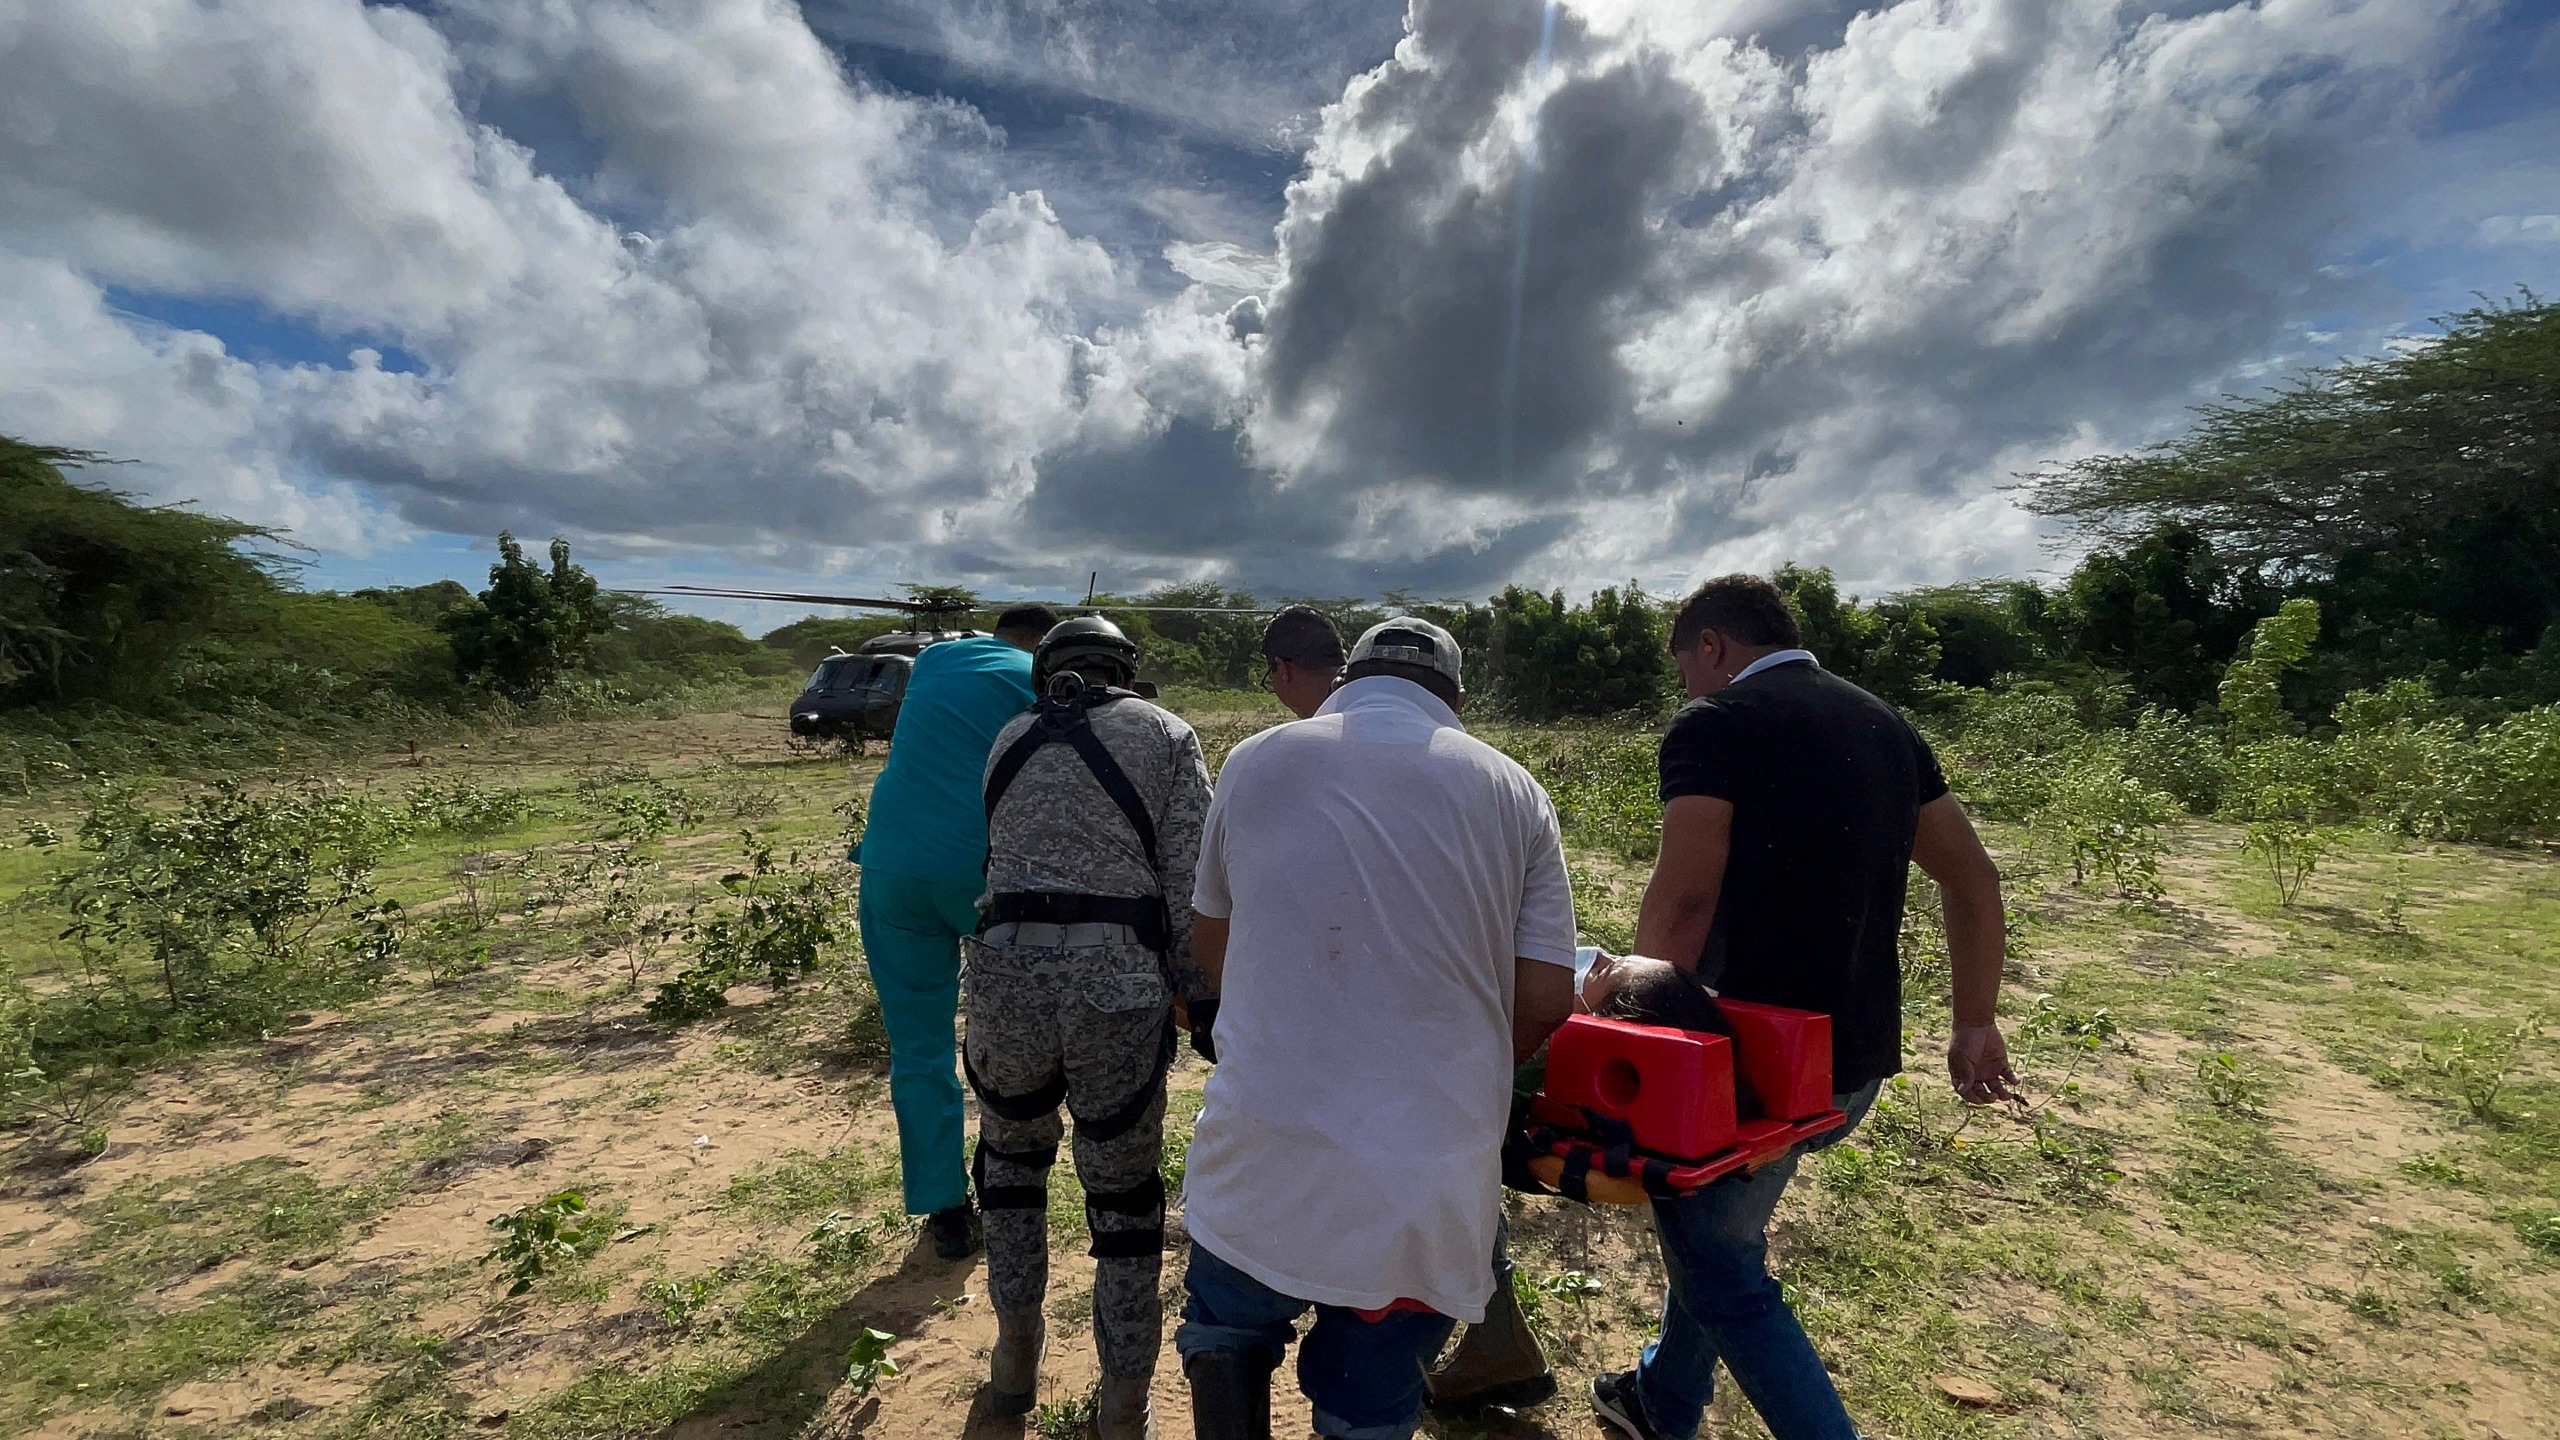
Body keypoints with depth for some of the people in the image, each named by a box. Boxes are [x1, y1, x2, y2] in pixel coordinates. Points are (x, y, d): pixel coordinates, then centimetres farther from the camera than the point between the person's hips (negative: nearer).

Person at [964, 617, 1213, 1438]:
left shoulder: (1008, 742, 17)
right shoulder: (1164, 735, 7)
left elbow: (1005, 861, 15)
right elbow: (1195, 885, -1)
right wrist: (1200, 998, 7)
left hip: (1004, 981, 3)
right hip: (1121, 992, -2)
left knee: (1012, 1153, 30)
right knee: (1124, 1193, 18)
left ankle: (1016, 1358, 40)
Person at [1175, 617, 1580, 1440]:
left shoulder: (1254, 763, 2)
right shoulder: (1514, 792, 1)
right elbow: (1546, 1000, 0)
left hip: (1265, 1147, 0)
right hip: (1429, 1178, 1)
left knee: (1227, 1338, 27)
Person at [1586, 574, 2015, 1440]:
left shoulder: (1714, 724, -14)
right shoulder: (1882, 725, 9)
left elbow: (1684, 899, -24)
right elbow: (1973, 881, 13)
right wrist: (1974, 1023, 20)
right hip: (1858, 1060, 8)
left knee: (1722, 1276, 12)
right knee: (1715, 1229, 26)